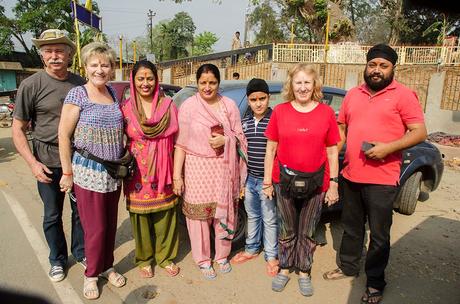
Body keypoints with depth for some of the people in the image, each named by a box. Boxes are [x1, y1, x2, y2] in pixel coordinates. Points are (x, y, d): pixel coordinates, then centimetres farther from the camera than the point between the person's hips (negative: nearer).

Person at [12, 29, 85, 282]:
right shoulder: (31, 85, -8)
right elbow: (18, 129, -4)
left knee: (81, 210, 14)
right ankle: (57, 259, 33)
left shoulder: (80, 83, 2)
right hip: (49, 162, -2)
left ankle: (80, 252, 35)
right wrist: (33, 163, -14)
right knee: (52, 215, 12)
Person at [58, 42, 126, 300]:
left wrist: (123, 161, 10)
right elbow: (64, 135, -8)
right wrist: (67, 172, -7)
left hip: (113, 173, 5)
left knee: (111, 225, 15)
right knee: (95, 228, 4)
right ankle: (91, 274, 27)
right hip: (88, 173, -5)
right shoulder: (78, 94, -8)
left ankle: (107, 267, 35)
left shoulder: (113, 93, 7)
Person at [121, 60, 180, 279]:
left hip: (163, 172, 1)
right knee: (140, 216, 10)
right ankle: (143, 259, 30)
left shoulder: (168, 105, 1)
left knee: (165, 215, 8)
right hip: (137, 173, 0)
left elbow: (175, 140, 0)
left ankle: (166, 257, 29)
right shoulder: (126, 108, 1)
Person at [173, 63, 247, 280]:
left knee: (224, 212, 10)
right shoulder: (188, 106, -2)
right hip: (197, 169, -2)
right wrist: (177, 175, -7)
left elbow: (239, 137, 10)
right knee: (199, 214, 3)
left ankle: (222, 256, 32)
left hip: (225, 169, 3)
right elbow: (180, 144, -3)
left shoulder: (229, 105, 6)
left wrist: (226, 140, -12)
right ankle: (203, 259, 24)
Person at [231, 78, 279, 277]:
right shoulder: (244, 122, 6)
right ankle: (251, 249, 38)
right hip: (249, 178, 5)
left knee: (269, 220, 8)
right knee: (252, 215, 21)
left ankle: (271, 256, 26)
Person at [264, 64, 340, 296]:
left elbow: (332, 152, 2)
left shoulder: (326, 113, -2)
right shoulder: (280, 111, -2)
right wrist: (267, 181, 0)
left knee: (307, 232, 15)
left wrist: (333, 183, 0)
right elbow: (271, 149, 1)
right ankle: (284, 269, 35)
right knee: (287, 230, 16)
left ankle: (304, 273, 34)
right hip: (284, 181, 0)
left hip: (316, 183, 0)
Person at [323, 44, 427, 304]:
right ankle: (348, 266, 40)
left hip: (383, 179, -5)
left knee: (379, 235, 8)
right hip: (351, 176, 5)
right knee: (351, 227, 20)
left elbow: (419, 132, -8)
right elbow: (341, 128, 16)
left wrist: (388, 147, -22)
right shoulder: (353, 94, 10)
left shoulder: (404, 95, -5)